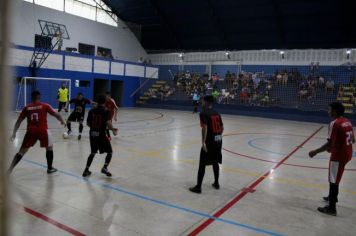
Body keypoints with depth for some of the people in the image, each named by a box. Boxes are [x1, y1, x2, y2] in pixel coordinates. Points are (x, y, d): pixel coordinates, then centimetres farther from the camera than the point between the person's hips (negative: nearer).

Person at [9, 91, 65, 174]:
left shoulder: (27, 107, 12)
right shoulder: (45, 105, 6)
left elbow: (19, 121, 11)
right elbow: (56, 114, 5)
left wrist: (14, 133, 13)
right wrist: (62, 121, 22)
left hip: (31, 131, 2)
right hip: (43, 130, -2)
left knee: (22, 151, 12)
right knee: (49, 147, 20)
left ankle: (9, 169, 5)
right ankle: (50, 168, 22)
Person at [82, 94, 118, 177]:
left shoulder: (91, 111, 4)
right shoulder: (106, 112, -9)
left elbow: (88, 123, 9)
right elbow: (108, 123, -20)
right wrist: (113, 130, -5)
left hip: (92, 134, 5)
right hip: (101, 135, -5)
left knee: (93, 152, 22)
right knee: (110, 152, 12)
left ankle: (86, 170, 21)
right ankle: (105, 168, -3)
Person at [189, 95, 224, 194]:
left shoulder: (203, 114, -10)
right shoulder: (217, 114, 11)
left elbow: (205, 128, -21)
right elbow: (222, 128, 13)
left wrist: (203, 142, -21)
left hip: (209, 141, -7)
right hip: (218, 140, 7)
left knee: (202, 164, 0)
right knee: (215, 162, 21)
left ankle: (198, 187, 4)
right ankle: (216, 183, 32)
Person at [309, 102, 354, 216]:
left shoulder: (334, 123, -20)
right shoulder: (347, 122, 7)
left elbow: (329, 143, -24)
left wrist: (315, 152, -15)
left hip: (338, 155, -9)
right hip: (347, 153, 9)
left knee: (333, 181, 0)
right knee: (335, 178, 27)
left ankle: (331, 208, 7)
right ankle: (333, 197, 46)